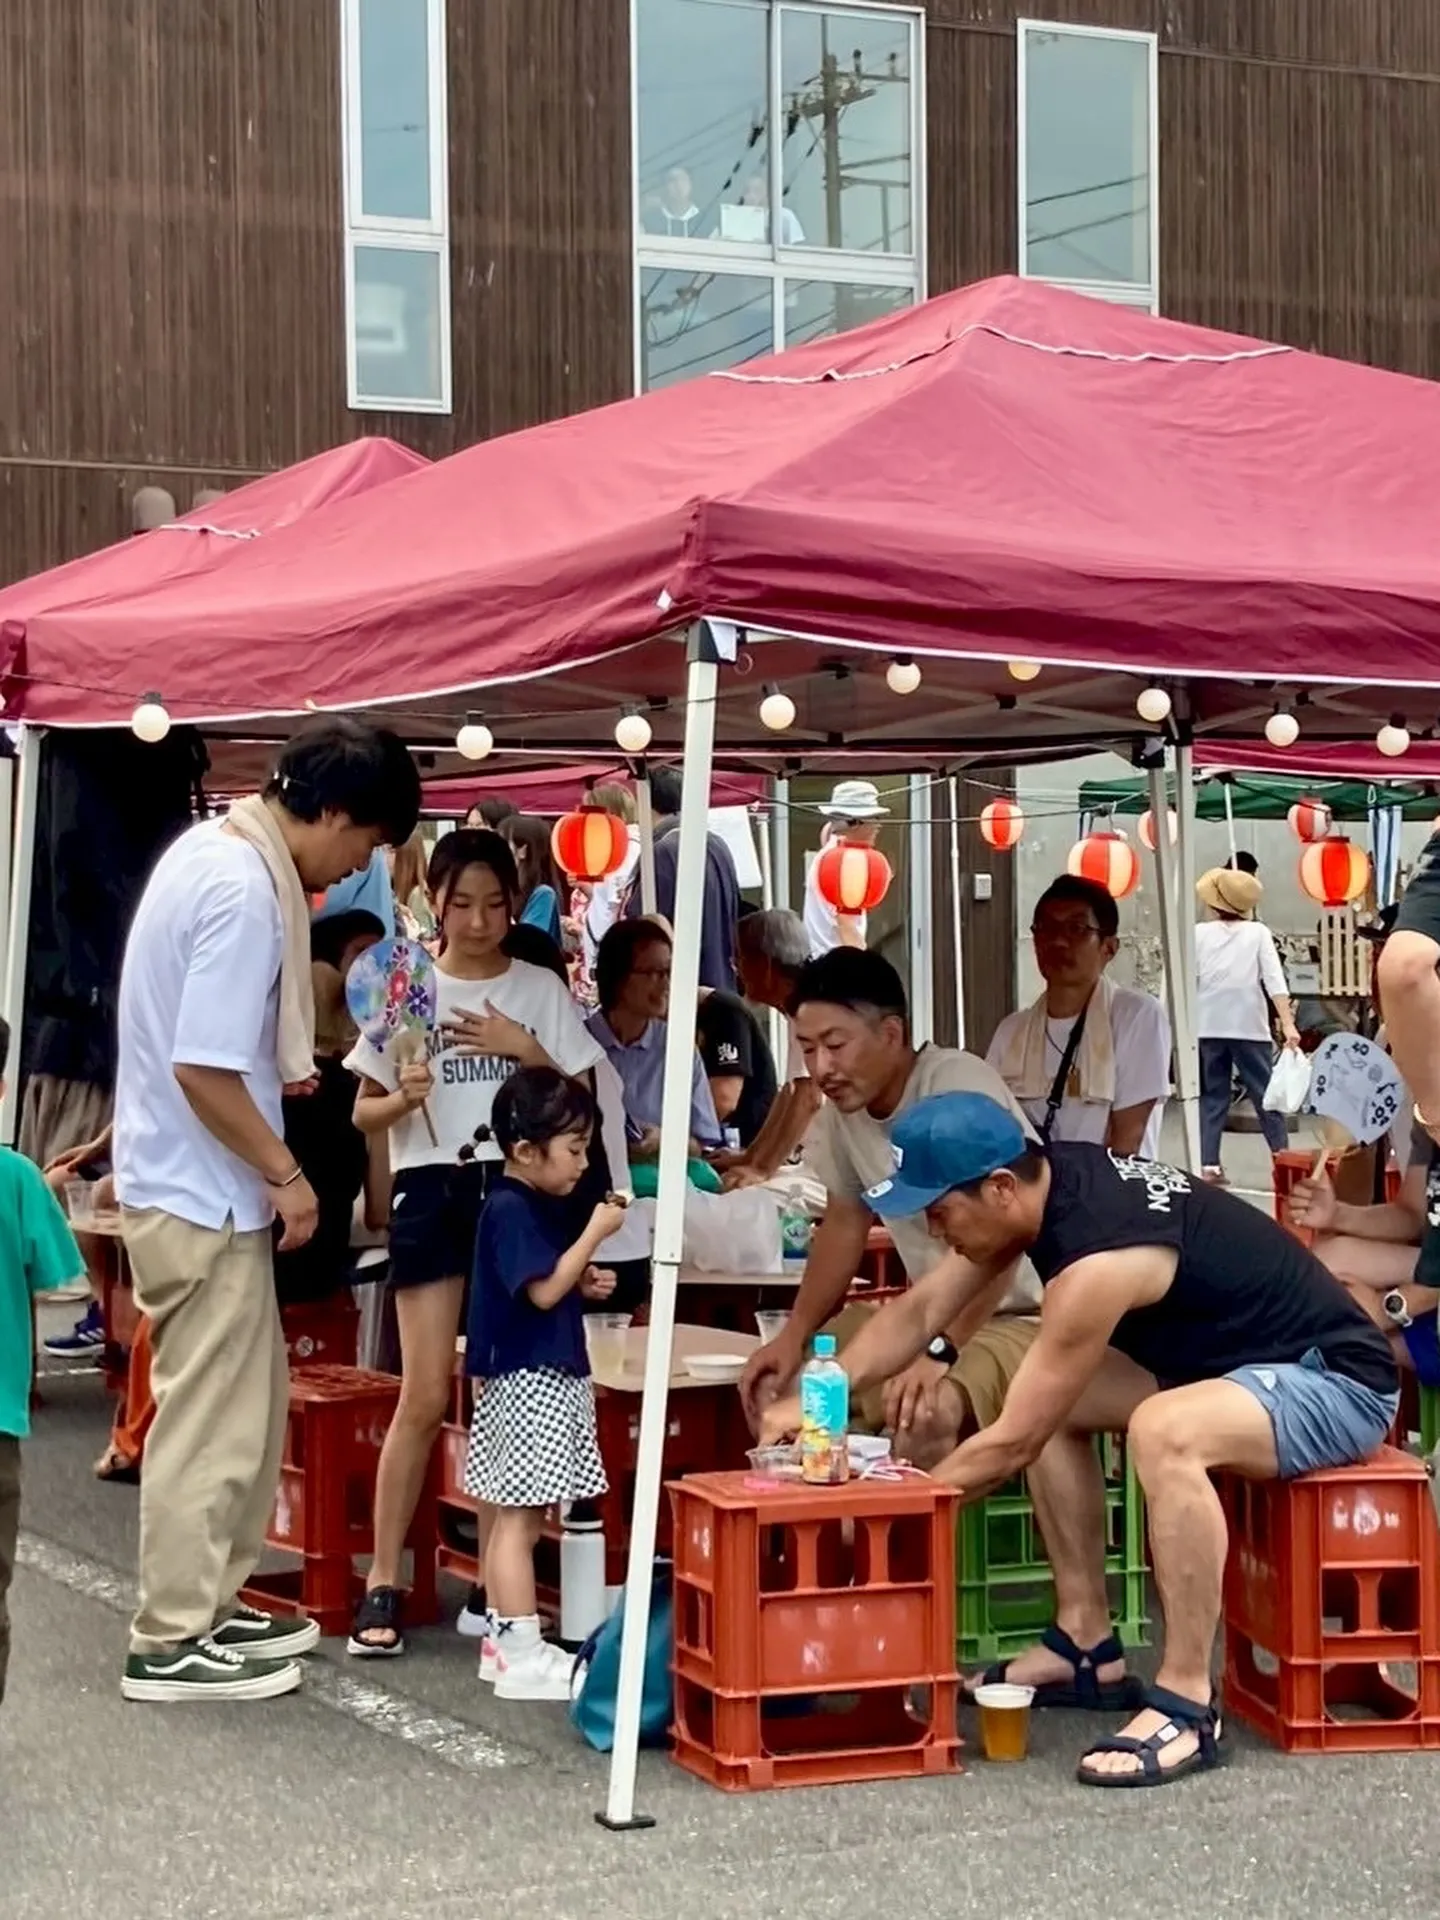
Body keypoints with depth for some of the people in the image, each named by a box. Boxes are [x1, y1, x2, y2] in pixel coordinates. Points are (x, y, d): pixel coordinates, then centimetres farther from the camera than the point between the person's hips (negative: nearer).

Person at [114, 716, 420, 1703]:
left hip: (191, 1183, 10)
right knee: (210, 1420, -1)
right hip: (203, 1196, -10)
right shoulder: (244, 890, -23)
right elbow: (203, 1071, -25)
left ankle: (212, 1603, 28)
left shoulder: (215, 848, 9)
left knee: (248, 1403, 18)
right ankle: (171, 1642, 7)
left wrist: (276, 1066, 17)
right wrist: (286, 1172, -16)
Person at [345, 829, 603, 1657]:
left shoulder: (541, 990, 6)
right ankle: (383, 1582, 0)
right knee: (426, 1397, -6)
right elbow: (364, 1114, 7)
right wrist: (404, 1098, -14)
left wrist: (525, 1049, -8)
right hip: (433, 1190, -1)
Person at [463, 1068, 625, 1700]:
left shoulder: (542, 1206, 14)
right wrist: (595, 1233, -16)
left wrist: (587, 1284, 9)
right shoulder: (510, 1209, -15)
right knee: (519, 1516, -7)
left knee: (514, 1514, 13)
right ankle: (520, 1653, -5)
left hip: (553, 1377, 10)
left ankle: (501, 1638, 19)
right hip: (525, 1380, -10)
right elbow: (544, 1289, -21)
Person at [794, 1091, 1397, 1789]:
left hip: (1337, 1380, -10)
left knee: (1163, 1430, -37)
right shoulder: (1047, 1179, -3)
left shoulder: (1097, 1259, -28)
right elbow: (919, 1310, 7)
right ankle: (1086, 1648, 12)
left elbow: (1013, 1446, -21)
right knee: (1050, 1401, 10)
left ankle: (1186, 1705, -26)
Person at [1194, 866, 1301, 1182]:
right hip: (1249, 1027, -1)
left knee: (1211, 1096, 6)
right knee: (1266, 1093, 5)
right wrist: (1288, 1024, -12)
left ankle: (1208, 1163, -2)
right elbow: (1274, 980, -7)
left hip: (1207, 1026, 1)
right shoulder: (1258, 932, 1)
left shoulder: (1199, 933, 2)